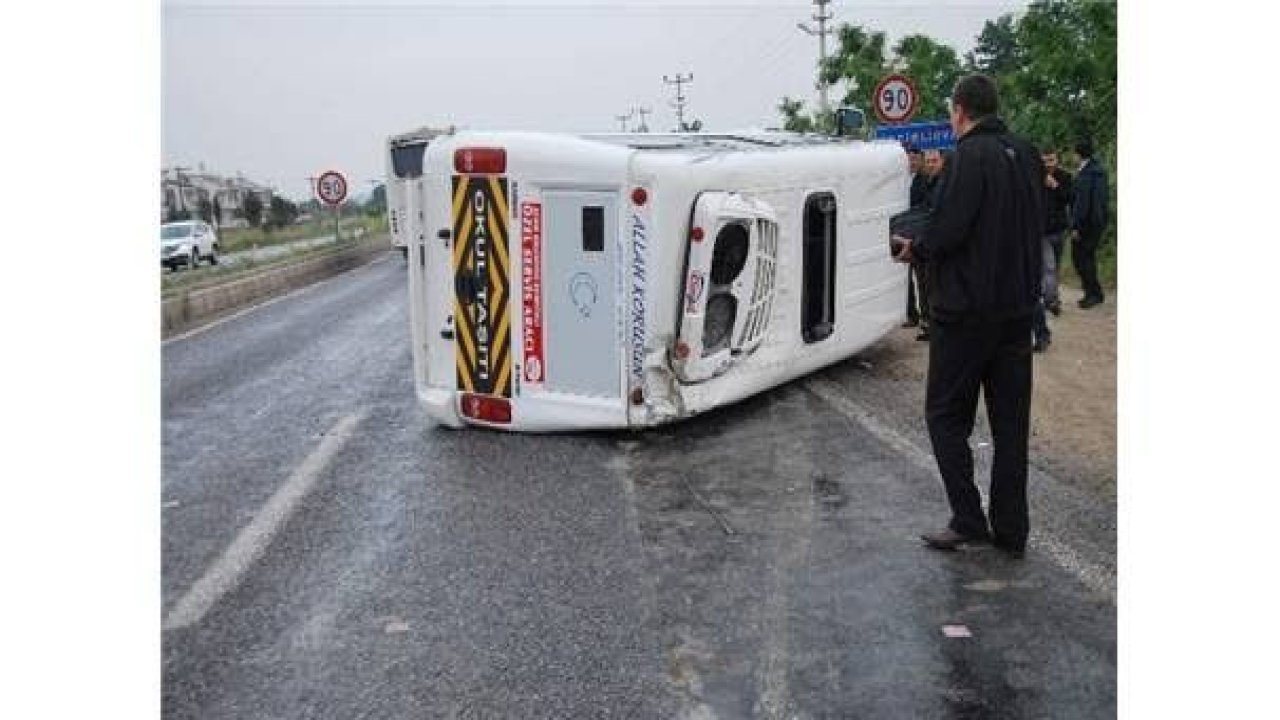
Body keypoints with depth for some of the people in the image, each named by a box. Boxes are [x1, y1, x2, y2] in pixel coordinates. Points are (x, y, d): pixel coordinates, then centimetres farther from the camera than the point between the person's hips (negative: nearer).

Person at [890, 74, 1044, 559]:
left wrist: (915, 249, -5)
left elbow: (949, 228, -22)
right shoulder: (1026, 155, 10)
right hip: (1018, 308, 7)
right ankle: (1011, 531, 18)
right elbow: (1037, 225, 16)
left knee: (946, 414, 5)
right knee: (1011, 420, 11)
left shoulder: (970, 156, -15)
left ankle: (968, 522, 4)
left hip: (967, 308, -7)